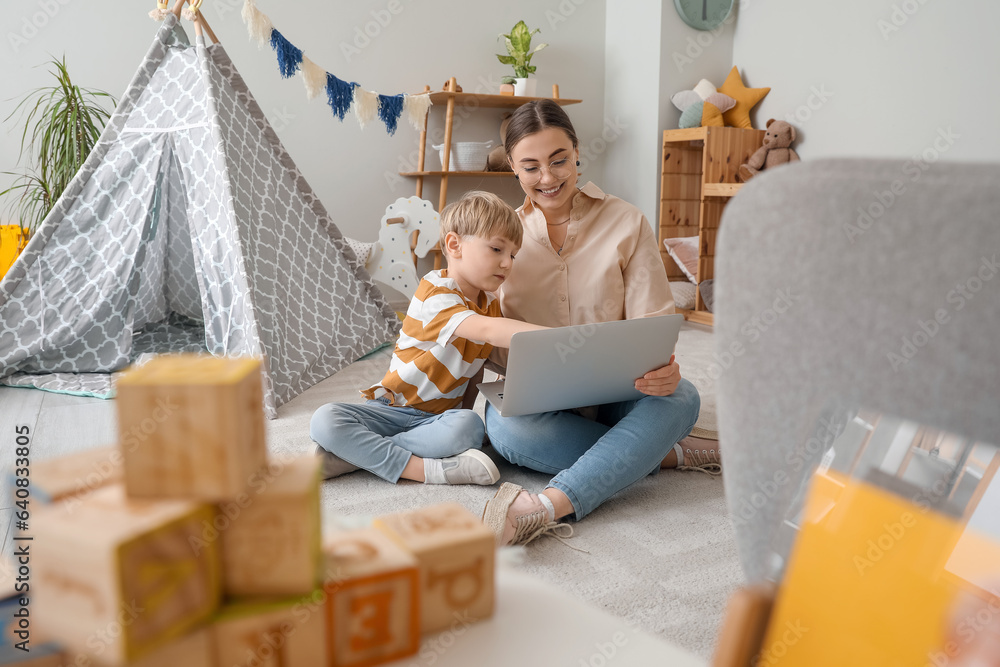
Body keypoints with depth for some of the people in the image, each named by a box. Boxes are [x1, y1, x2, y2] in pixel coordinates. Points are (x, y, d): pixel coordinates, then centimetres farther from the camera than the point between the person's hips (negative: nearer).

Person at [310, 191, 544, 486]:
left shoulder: (490, 304, 6)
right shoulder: (435, 294, -20)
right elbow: (487, 330, -37)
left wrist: (464, 412, 0)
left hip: (439, 416, 5)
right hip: (391, 408, -4)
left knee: (470, 429, -32)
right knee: (325, 420, -29)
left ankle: (355, 453, -24)